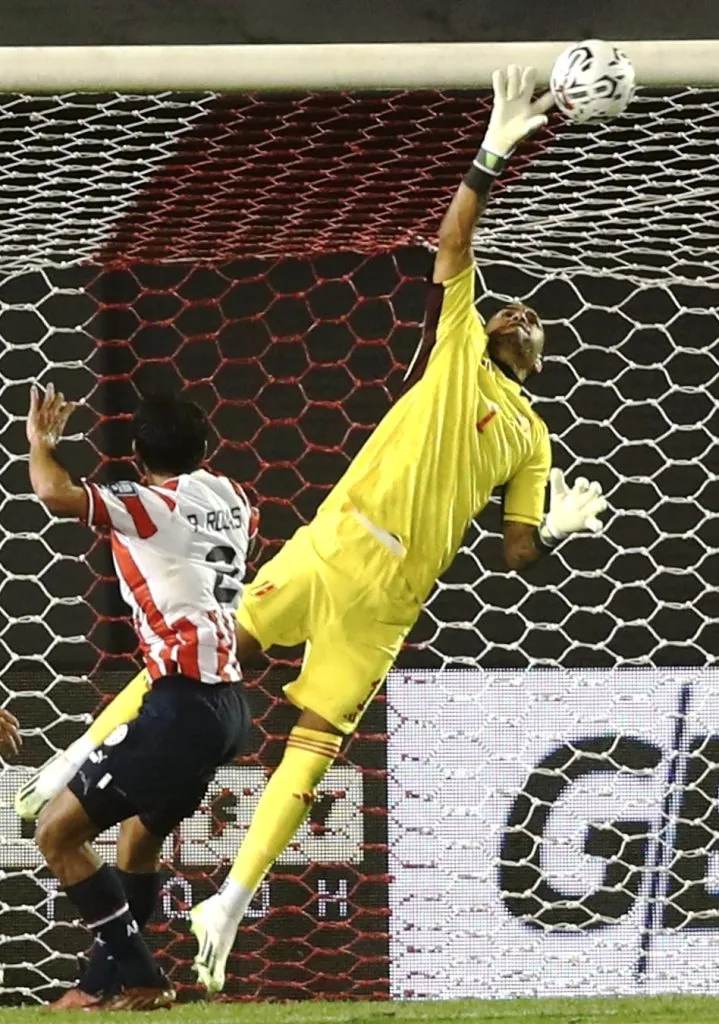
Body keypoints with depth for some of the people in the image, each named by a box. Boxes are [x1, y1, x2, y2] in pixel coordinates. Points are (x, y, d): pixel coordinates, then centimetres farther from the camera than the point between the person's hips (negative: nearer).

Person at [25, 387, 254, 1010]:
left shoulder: (154, 504, -9)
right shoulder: (231, 499, 13)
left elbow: (56, 494, -24)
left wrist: (40, 440, -4)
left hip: (184, 706, -9)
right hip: (227, 700, 9)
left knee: (57, 832, -4)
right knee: (140, 836, 28)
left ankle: (136, 979, -5)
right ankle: (111, 980, 31)